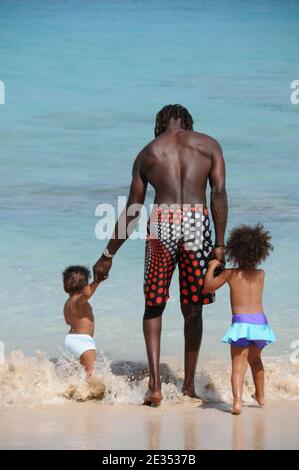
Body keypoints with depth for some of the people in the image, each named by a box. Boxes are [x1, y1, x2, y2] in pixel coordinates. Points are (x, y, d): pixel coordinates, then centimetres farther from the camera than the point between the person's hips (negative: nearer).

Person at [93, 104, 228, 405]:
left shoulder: (147, 153, 16)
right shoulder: (209, 145, 14)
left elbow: (131, 212, 16)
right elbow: (219, 193, 0)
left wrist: (108, 256, 22)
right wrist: (219, 244, 0)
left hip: (162, 225, 0)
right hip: (197, 222, 0)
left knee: (153, 307, 13)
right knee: (193, 310, 14)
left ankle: (155, 384, -1)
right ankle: (189, 385, 18)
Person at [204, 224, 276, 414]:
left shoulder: (230, 274, 1)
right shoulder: (261, 274, 10)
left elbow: (208, 287, 9)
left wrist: (212, 267, 22)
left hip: (241, 322, -4)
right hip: (260, 322, 4)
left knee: (238, 364, -8)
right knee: (255, 359, 27)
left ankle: (237, 401, -27)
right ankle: (260, 395, 41)